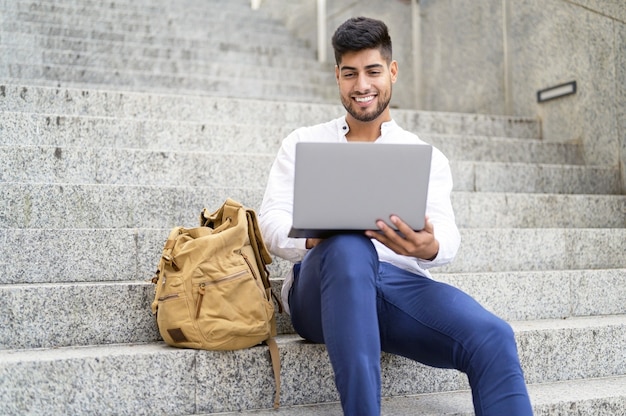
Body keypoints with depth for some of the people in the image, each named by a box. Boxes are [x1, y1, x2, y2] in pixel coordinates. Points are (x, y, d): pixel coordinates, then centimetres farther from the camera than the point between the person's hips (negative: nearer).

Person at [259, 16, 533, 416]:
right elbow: (272, 222, 5)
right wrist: (312, 237, -20)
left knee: (493, 339, -28)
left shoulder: (427, 156, 19)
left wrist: (429, 247, -24)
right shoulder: (303, 144, 18)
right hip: (326, 286, -1)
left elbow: (447, 235, 3)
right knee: (348, 247, -38)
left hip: (404, 284, 2)